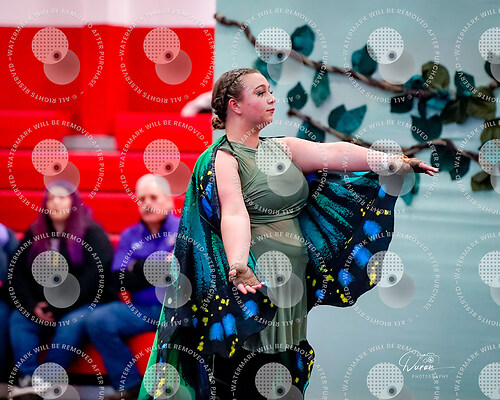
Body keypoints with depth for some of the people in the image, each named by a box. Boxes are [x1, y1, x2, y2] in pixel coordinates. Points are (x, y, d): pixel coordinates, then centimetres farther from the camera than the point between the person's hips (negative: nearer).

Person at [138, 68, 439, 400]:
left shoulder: (281, 149, 13)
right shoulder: (223, 158, -8)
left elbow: (331, 153, -1)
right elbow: (234, 214, -26)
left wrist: (393, 161, -14)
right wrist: (238, 267, -43)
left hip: (294, 289, 7)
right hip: (252, 287, -7)